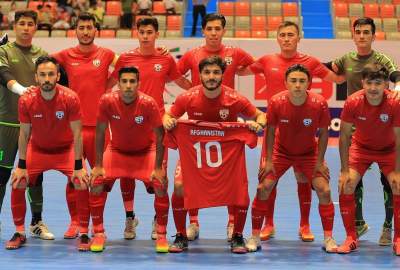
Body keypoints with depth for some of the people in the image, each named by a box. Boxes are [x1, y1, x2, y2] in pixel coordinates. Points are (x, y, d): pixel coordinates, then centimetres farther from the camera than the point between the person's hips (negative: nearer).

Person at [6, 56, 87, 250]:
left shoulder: (70, 98, -25)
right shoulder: (26, 101, -20)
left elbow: (77, 134, -18)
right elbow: (24, 134, -9)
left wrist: (78, 167, -18)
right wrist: (21, 166, -9)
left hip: (66, 149, -2)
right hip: (37, 149, 2)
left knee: (82, 184, -17)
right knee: (18, 184, -9)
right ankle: (19, 233, 8)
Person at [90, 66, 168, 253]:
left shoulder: (148, 103, -25)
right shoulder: (107, 101, -22)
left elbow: (159, 136, -17)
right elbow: (100, 133, -11)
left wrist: (158, 168, -19)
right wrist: (98, 166, -11)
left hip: (145, 151, -1)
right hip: (116, 150, 1)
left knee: (160, 185, -20)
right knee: (97, 184, -15)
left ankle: (161, 235, -3)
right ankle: (98, 234, 1)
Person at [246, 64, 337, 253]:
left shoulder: (319, 104, -24)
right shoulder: (276, 102, -23)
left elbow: (323, 133, -9)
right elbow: (270, 131, -9)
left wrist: (319, 161, -10)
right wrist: (268, 160, -10)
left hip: (309, 153, 0)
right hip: (281, 151, 0)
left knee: (324, 191, -11)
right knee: (263, 188, -10)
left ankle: (328, 238, 5)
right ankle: (255, 237, 3)